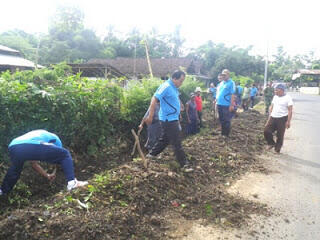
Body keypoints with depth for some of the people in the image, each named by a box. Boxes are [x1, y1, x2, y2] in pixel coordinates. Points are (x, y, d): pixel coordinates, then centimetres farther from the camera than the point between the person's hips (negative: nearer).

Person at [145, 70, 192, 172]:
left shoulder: (174, 87, 10)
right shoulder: (166, 86, -19)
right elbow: (154, 99, -24)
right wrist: (150, 116, -25)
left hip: (172, 118, 10)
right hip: (168, 119, -10)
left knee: (164, 139, 20)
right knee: (177, 143, -3)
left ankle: (151, 154, 34)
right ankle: (184, 165, 4)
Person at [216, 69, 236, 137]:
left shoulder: (231, 83, -9)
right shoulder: (221, 83, 15)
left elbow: (232, 95, -14)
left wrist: (231, 105, -19)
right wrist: (216, 100, 15)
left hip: (226, 105, -8)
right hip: (220, 104, 8)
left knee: (226, 121, 1)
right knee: (221, 120, 15)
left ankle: (226, 134, 12)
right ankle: (222, 133, 27)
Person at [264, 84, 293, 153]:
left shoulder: (287, 98, -9)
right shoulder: (275, 97, 11)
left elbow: (290, 110, -11)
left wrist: (288, 121, -15)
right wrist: (269, 117, 14)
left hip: (282, 118, -6)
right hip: (273, 117, 6)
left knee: (280, 135, 1)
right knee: (266, 131, -3)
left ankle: (277, 149, 17)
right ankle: (271, 143, 20)